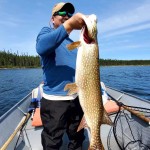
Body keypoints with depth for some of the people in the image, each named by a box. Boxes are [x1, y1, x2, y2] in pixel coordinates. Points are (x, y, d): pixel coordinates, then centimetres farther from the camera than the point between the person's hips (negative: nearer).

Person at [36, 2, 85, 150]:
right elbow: (41, 47, -27)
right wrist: (69, 25, -34)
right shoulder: (46, 31, -2)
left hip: (77, 97, 7)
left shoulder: (73, 43, 16)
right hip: (54, 99, -6)